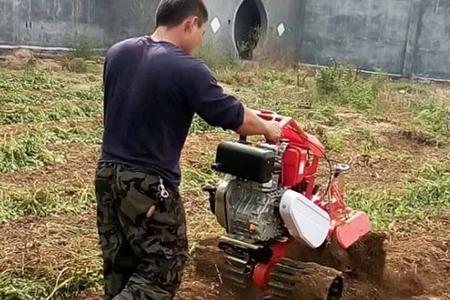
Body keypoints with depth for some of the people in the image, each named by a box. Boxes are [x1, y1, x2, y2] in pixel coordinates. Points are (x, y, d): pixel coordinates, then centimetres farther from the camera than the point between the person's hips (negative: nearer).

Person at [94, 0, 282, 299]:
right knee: (163, 269, 5)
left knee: (120, 266, 18)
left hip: (108, 172, 8)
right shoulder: (189, 69, -17)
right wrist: (268, 129, 10)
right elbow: (237, 118, -9)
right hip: (148, 184, -8)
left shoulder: (117, 53, 5)